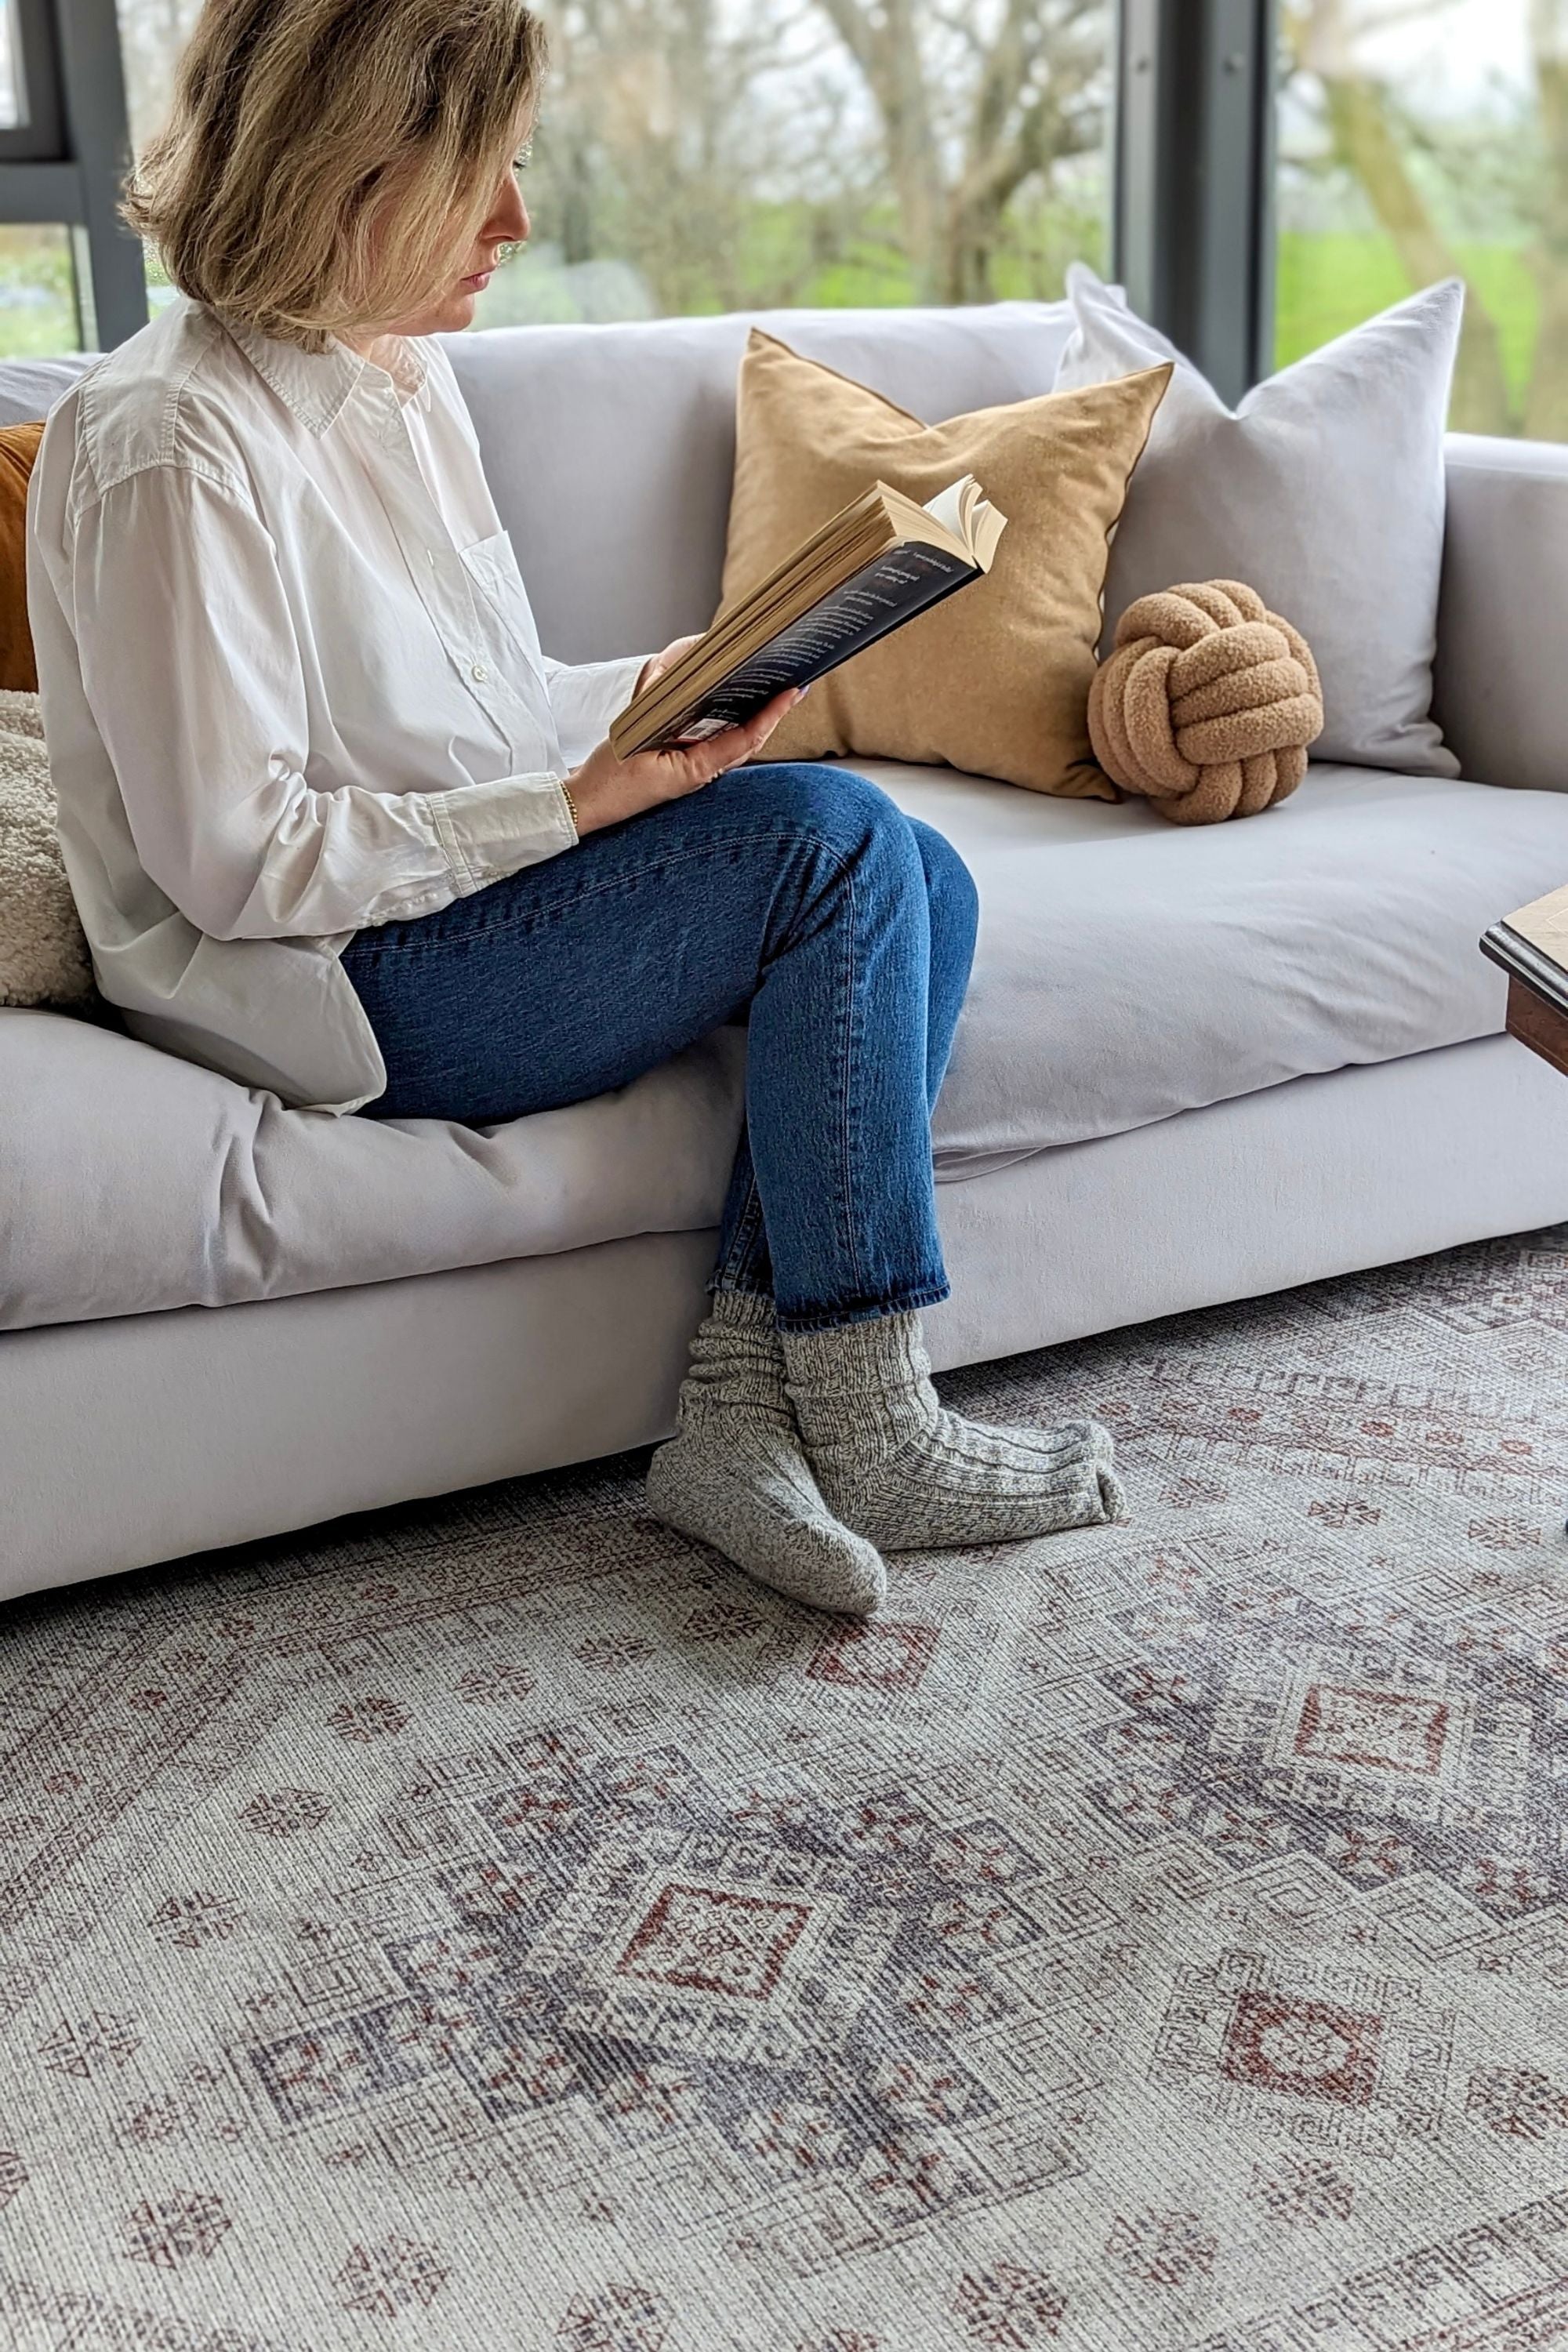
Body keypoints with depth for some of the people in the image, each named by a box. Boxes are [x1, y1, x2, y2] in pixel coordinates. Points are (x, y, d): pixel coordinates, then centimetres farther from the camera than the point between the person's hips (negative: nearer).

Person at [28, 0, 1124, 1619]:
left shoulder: (405, 375, 10)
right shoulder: (172, 448, -19)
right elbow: (238, 861, -21)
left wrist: (649, 692, -1)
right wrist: (578, 801, -22)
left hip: (465, 885, 9)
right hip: (329, 989, -9)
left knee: (919, 883, -7)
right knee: (835, 838, -21)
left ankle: (740, 1416, -12)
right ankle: (867, 1438, -13)